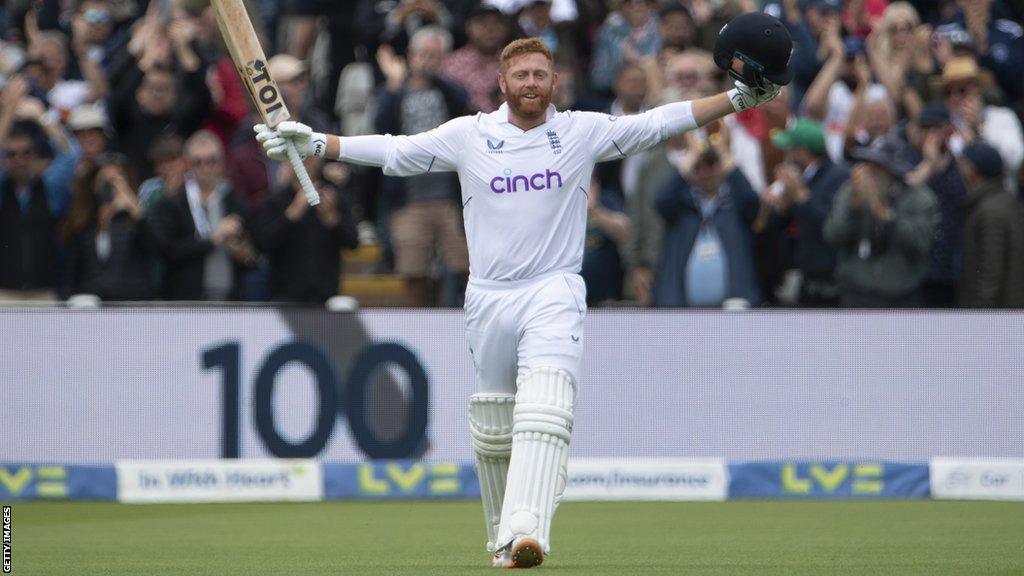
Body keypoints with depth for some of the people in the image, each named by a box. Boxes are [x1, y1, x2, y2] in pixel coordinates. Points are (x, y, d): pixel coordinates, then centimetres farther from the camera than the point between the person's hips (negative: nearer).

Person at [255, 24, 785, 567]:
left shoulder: (583, 131, 4)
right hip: (488, 298, 2)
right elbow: (393, 151, 4)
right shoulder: (468, 135, 5)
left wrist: (737, 98, -5)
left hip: (554, 293, -2)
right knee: (492, 431, 7)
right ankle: (502, 538, 24)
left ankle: (527, 534, -34)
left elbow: (657, 123, 2)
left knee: (544, 412, -21)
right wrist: (315, 144, -5)